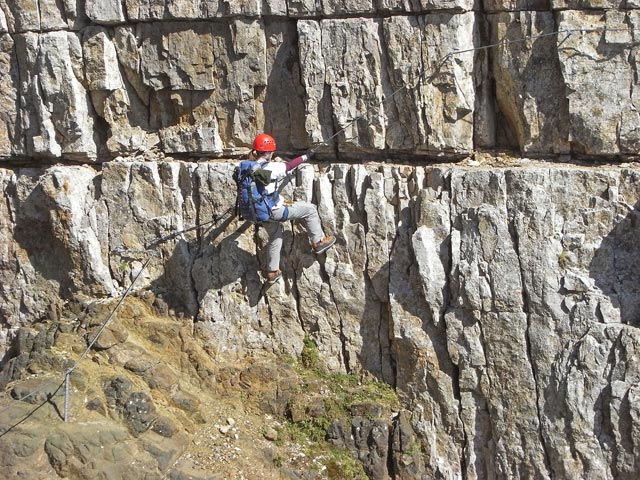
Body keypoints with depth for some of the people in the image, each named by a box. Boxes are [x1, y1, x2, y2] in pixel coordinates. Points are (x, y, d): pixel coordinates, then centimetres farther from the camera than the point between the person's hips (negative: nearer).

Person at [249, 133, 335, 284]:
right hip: (274, 211, -8)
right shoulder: (270, 168, -23)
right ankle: (318, 242, 19)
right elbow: (289, 165, -10)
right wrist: (305, 157, 6)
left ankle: (272, 272, 39)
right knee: (309, 209, 7)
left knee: (275, 238, 30)